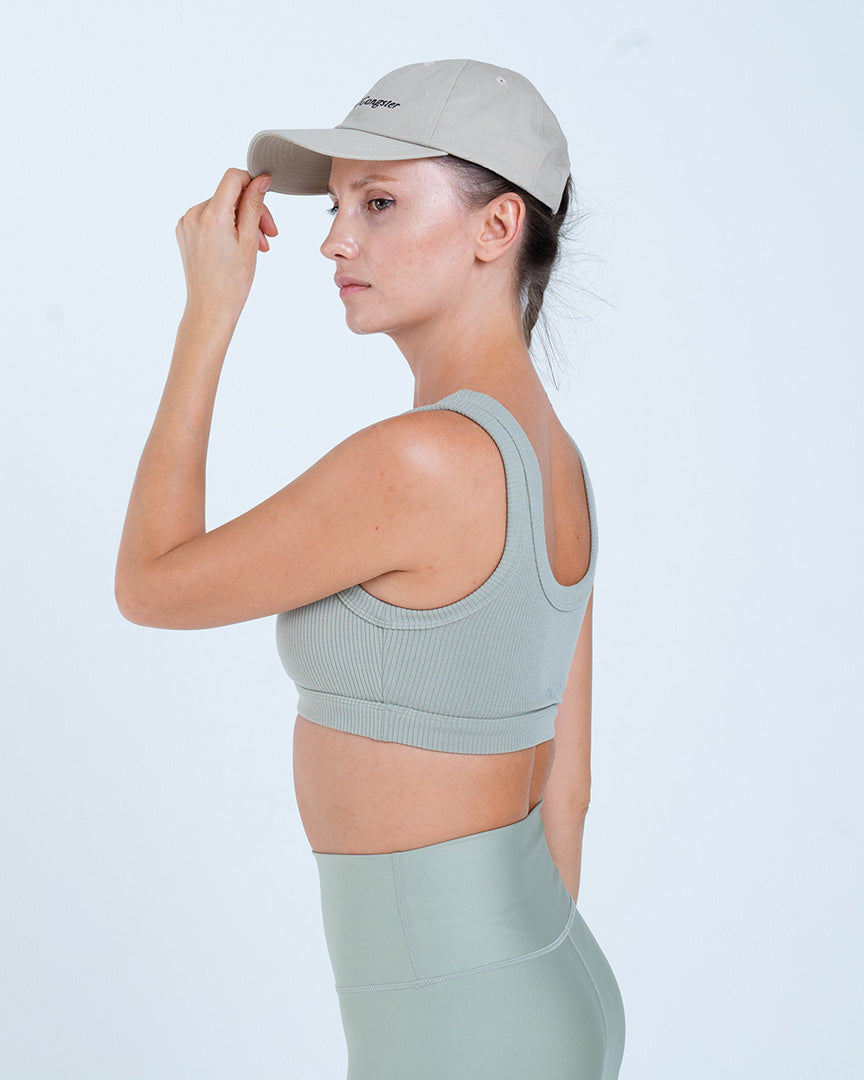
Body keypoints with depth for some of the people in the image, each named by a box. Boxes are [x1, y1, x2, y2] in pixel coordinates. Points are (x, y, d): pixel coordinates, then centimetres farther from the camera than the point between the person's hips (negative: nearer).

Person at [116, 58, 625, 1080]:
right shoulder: (553, 461, 5)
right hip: (538, 997, 9)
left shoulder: (417, 461, -25)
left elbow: (150, 585, -10)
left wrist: (209, 306, -6)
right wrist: (531, 992, 20)